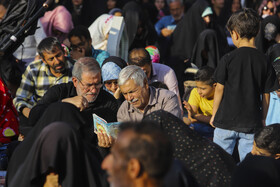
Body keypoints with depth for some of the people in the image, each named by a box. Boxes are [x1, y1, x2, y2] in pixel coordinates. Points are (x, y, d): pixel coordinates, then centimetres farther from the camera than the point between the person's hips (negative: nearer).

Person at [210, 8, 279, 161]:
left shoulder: (228, 59, -9)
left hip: (226, 120, -2)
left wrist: (214, 115, 9)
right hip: (252, 123, 2)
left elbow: (220, 89, -3)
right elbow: (266, 95, 4)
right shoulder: (264, 61, -1)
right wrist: (263, 119, 17)